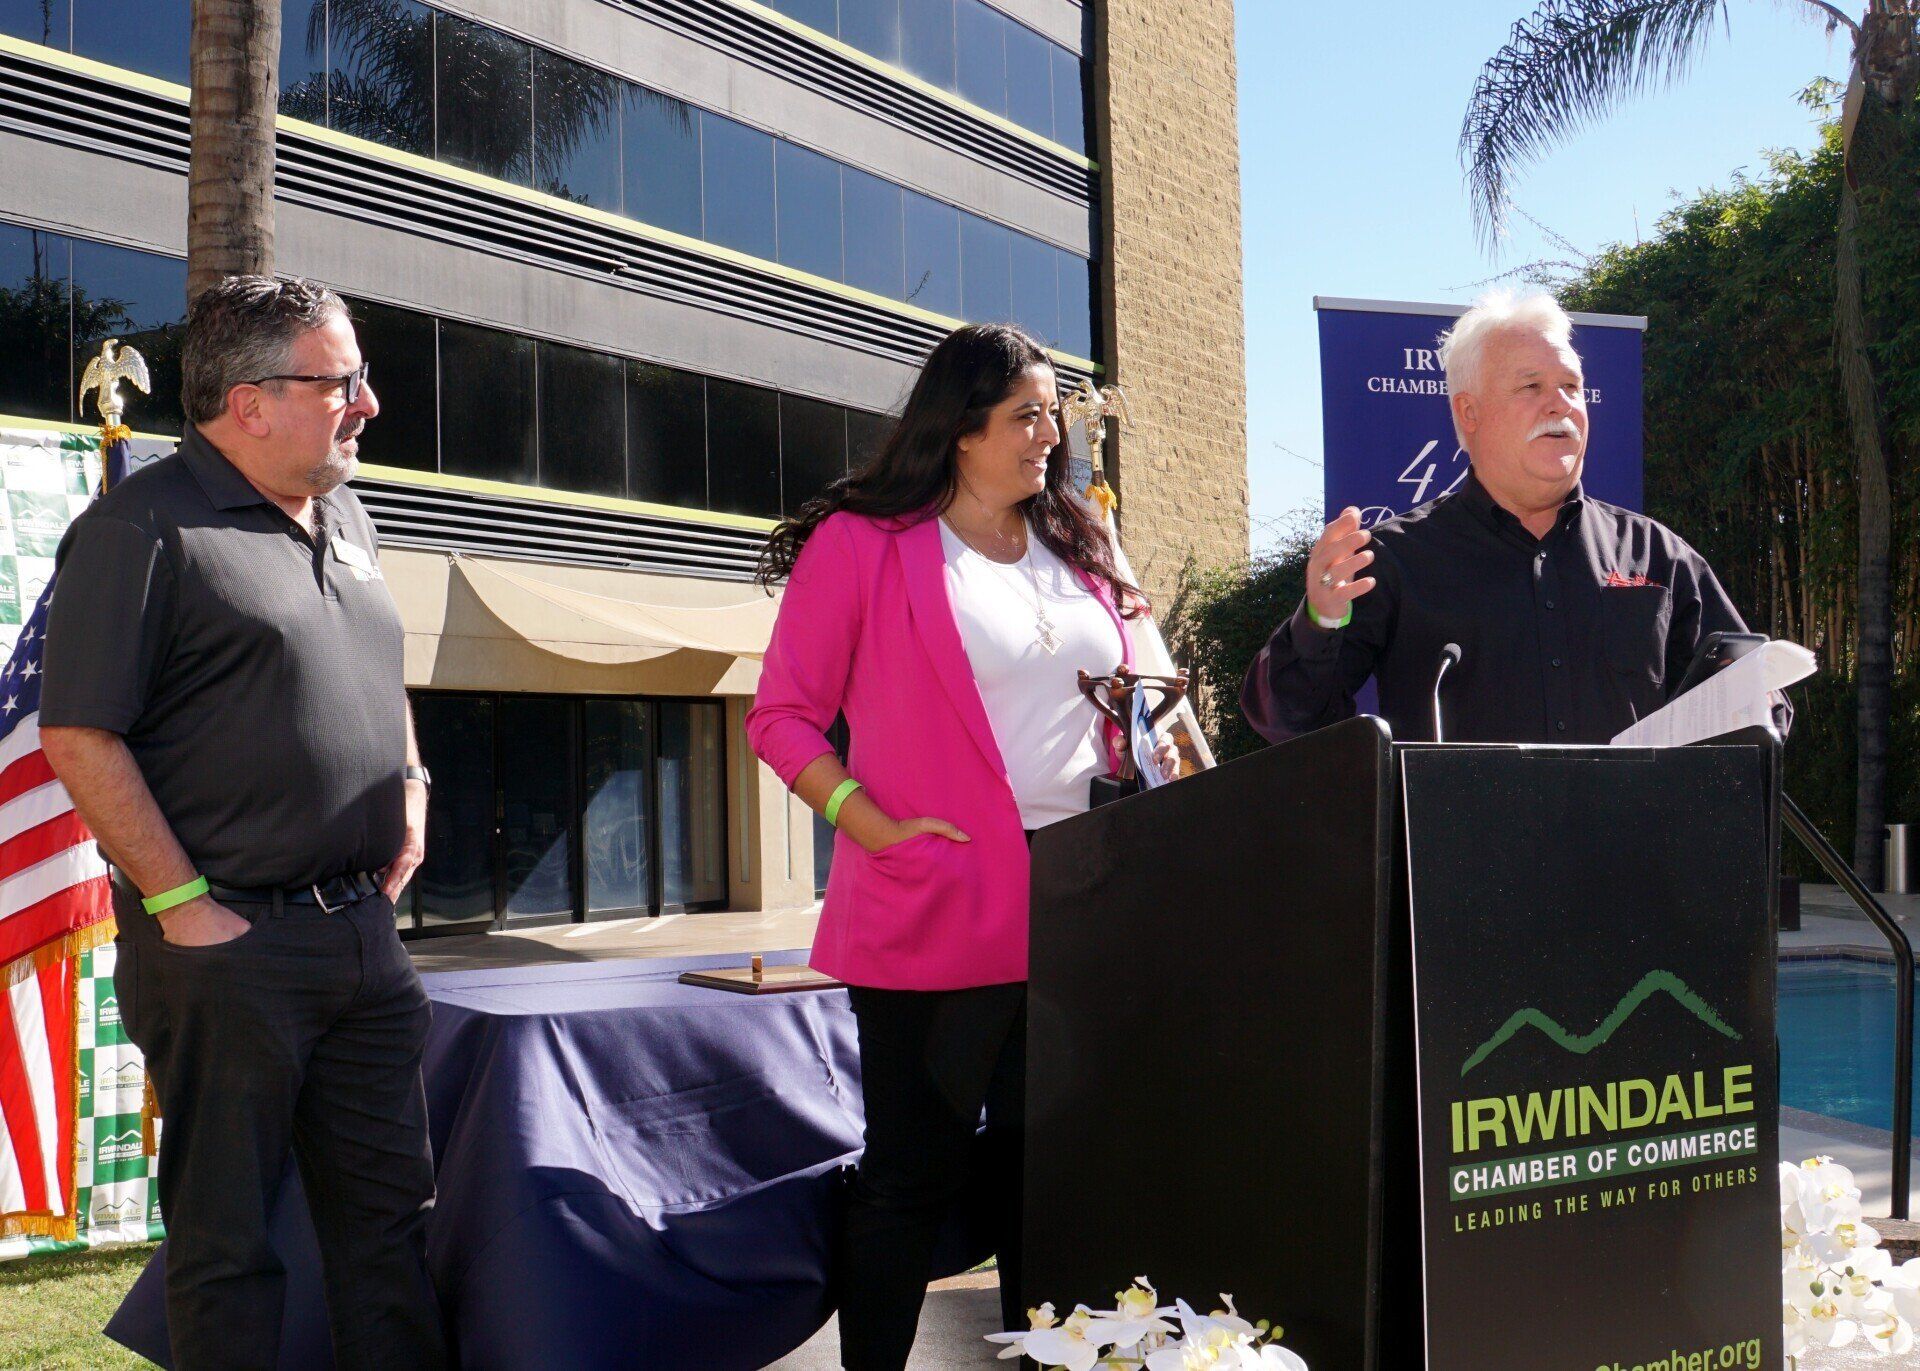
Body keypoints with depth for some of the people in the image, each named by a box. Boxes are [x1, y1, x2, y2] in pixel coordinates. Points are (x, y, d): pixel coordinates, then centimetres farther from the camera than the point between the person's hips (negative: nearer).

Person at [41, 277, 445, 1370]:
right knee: (229, 1237, 5)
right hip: (227, 944, -7)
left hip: (364, 932, 7)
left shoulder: (346, 521, 14)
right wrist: (182, 902, -16)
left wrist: (410, 787, 14)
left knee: (391, 1210, 13)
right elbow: (78, 737, -15)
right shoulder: (145, 528, -11)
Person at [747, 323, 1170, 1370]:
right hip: (937, 914, -5)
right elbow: (782, 715, -3)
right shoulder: (863, 544, -2)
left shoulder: (1080, 553, 16)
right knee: (915, 1171, 1)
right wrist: (872, 826, -14)